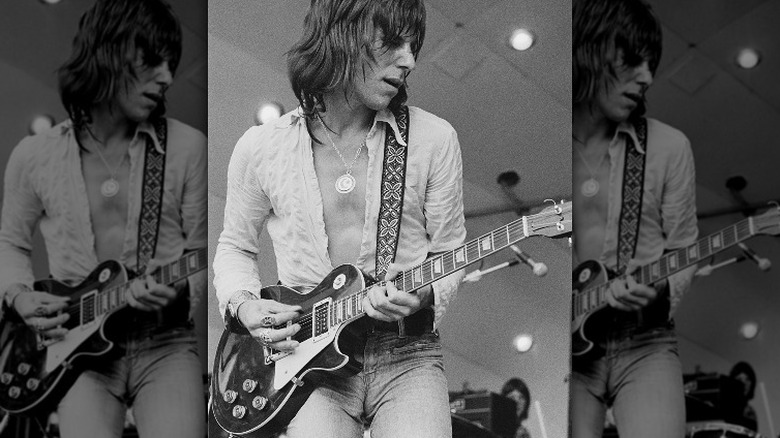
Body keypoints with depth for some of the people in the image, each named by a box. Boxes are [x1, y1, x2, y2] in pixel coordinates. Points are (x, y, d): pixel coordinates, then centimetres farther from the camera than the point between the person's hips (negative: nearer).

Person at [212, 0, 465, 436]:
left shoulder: (434, 139, 1)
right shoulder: (260, 148, 2)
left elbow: (449, 252, 9)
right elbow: (235, 247, 17)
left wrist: (423, 296, -11)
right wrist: (243, 305, -1)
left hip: (405, 355, 0)